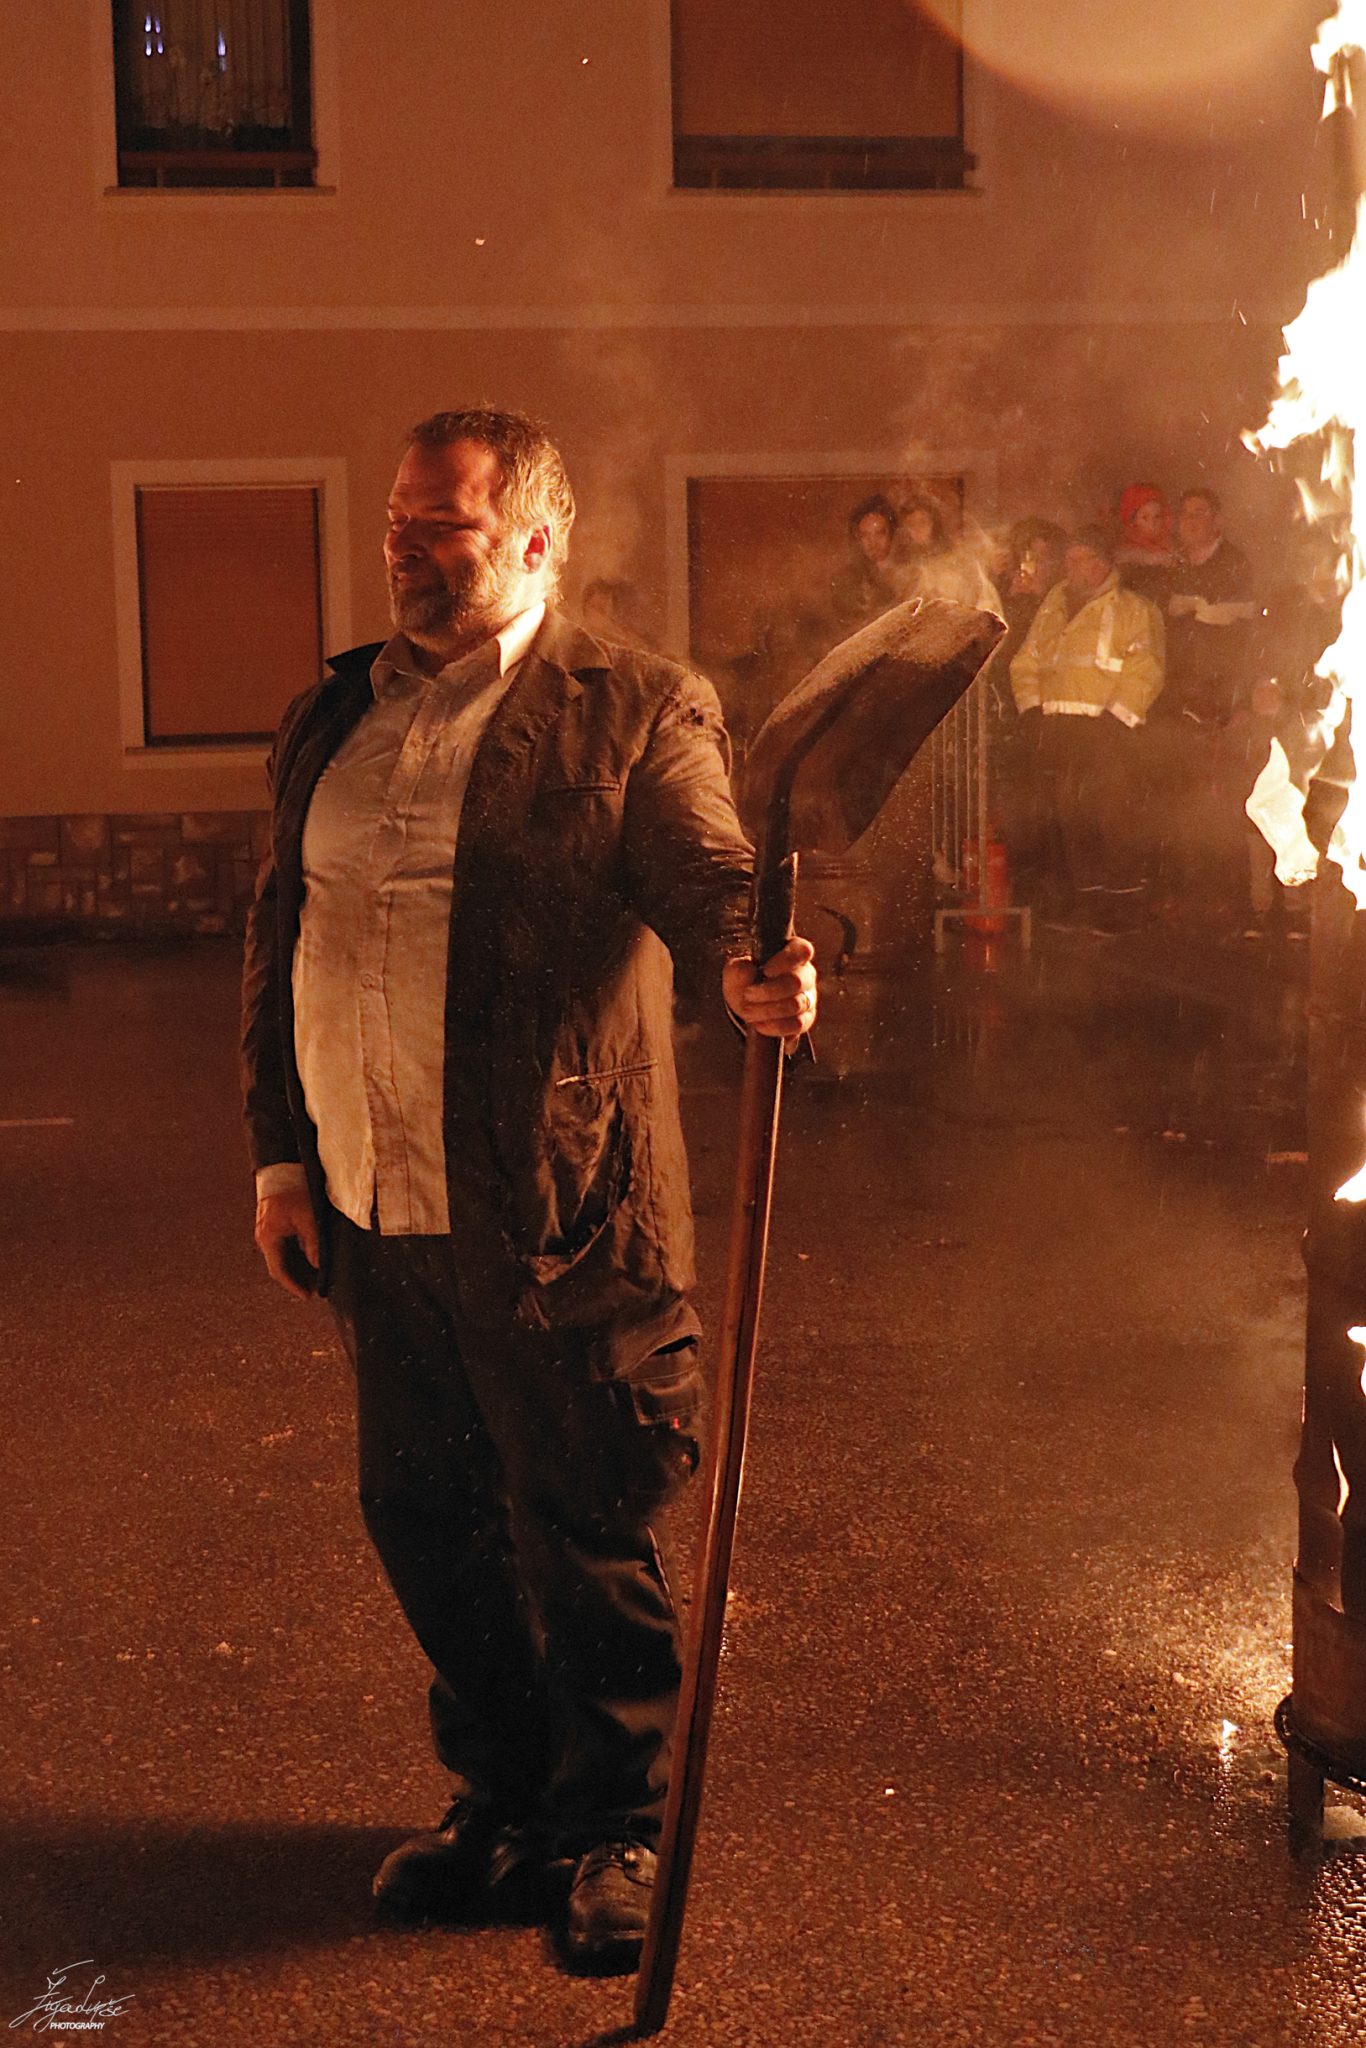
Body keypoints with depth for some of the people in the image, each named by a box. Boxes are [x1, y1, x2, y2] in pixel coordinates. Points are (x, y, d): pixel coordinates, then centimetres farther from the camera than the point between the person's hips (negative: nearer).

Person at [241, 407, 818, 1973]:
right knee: (421, 1513, 15)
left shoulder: (636, 712, -2)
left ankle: (615, 1831, 25)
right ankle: (500, 1797, 36)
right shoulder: (330, 716, 13)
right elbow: (276, 939, 16)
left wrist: (749, 965, -38)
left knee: (583, 1532, 5)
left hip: (553, 1211, -5)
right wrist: (278, 1153, 13)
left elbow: (703, 871, -15)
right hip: (372, 1207, 5)